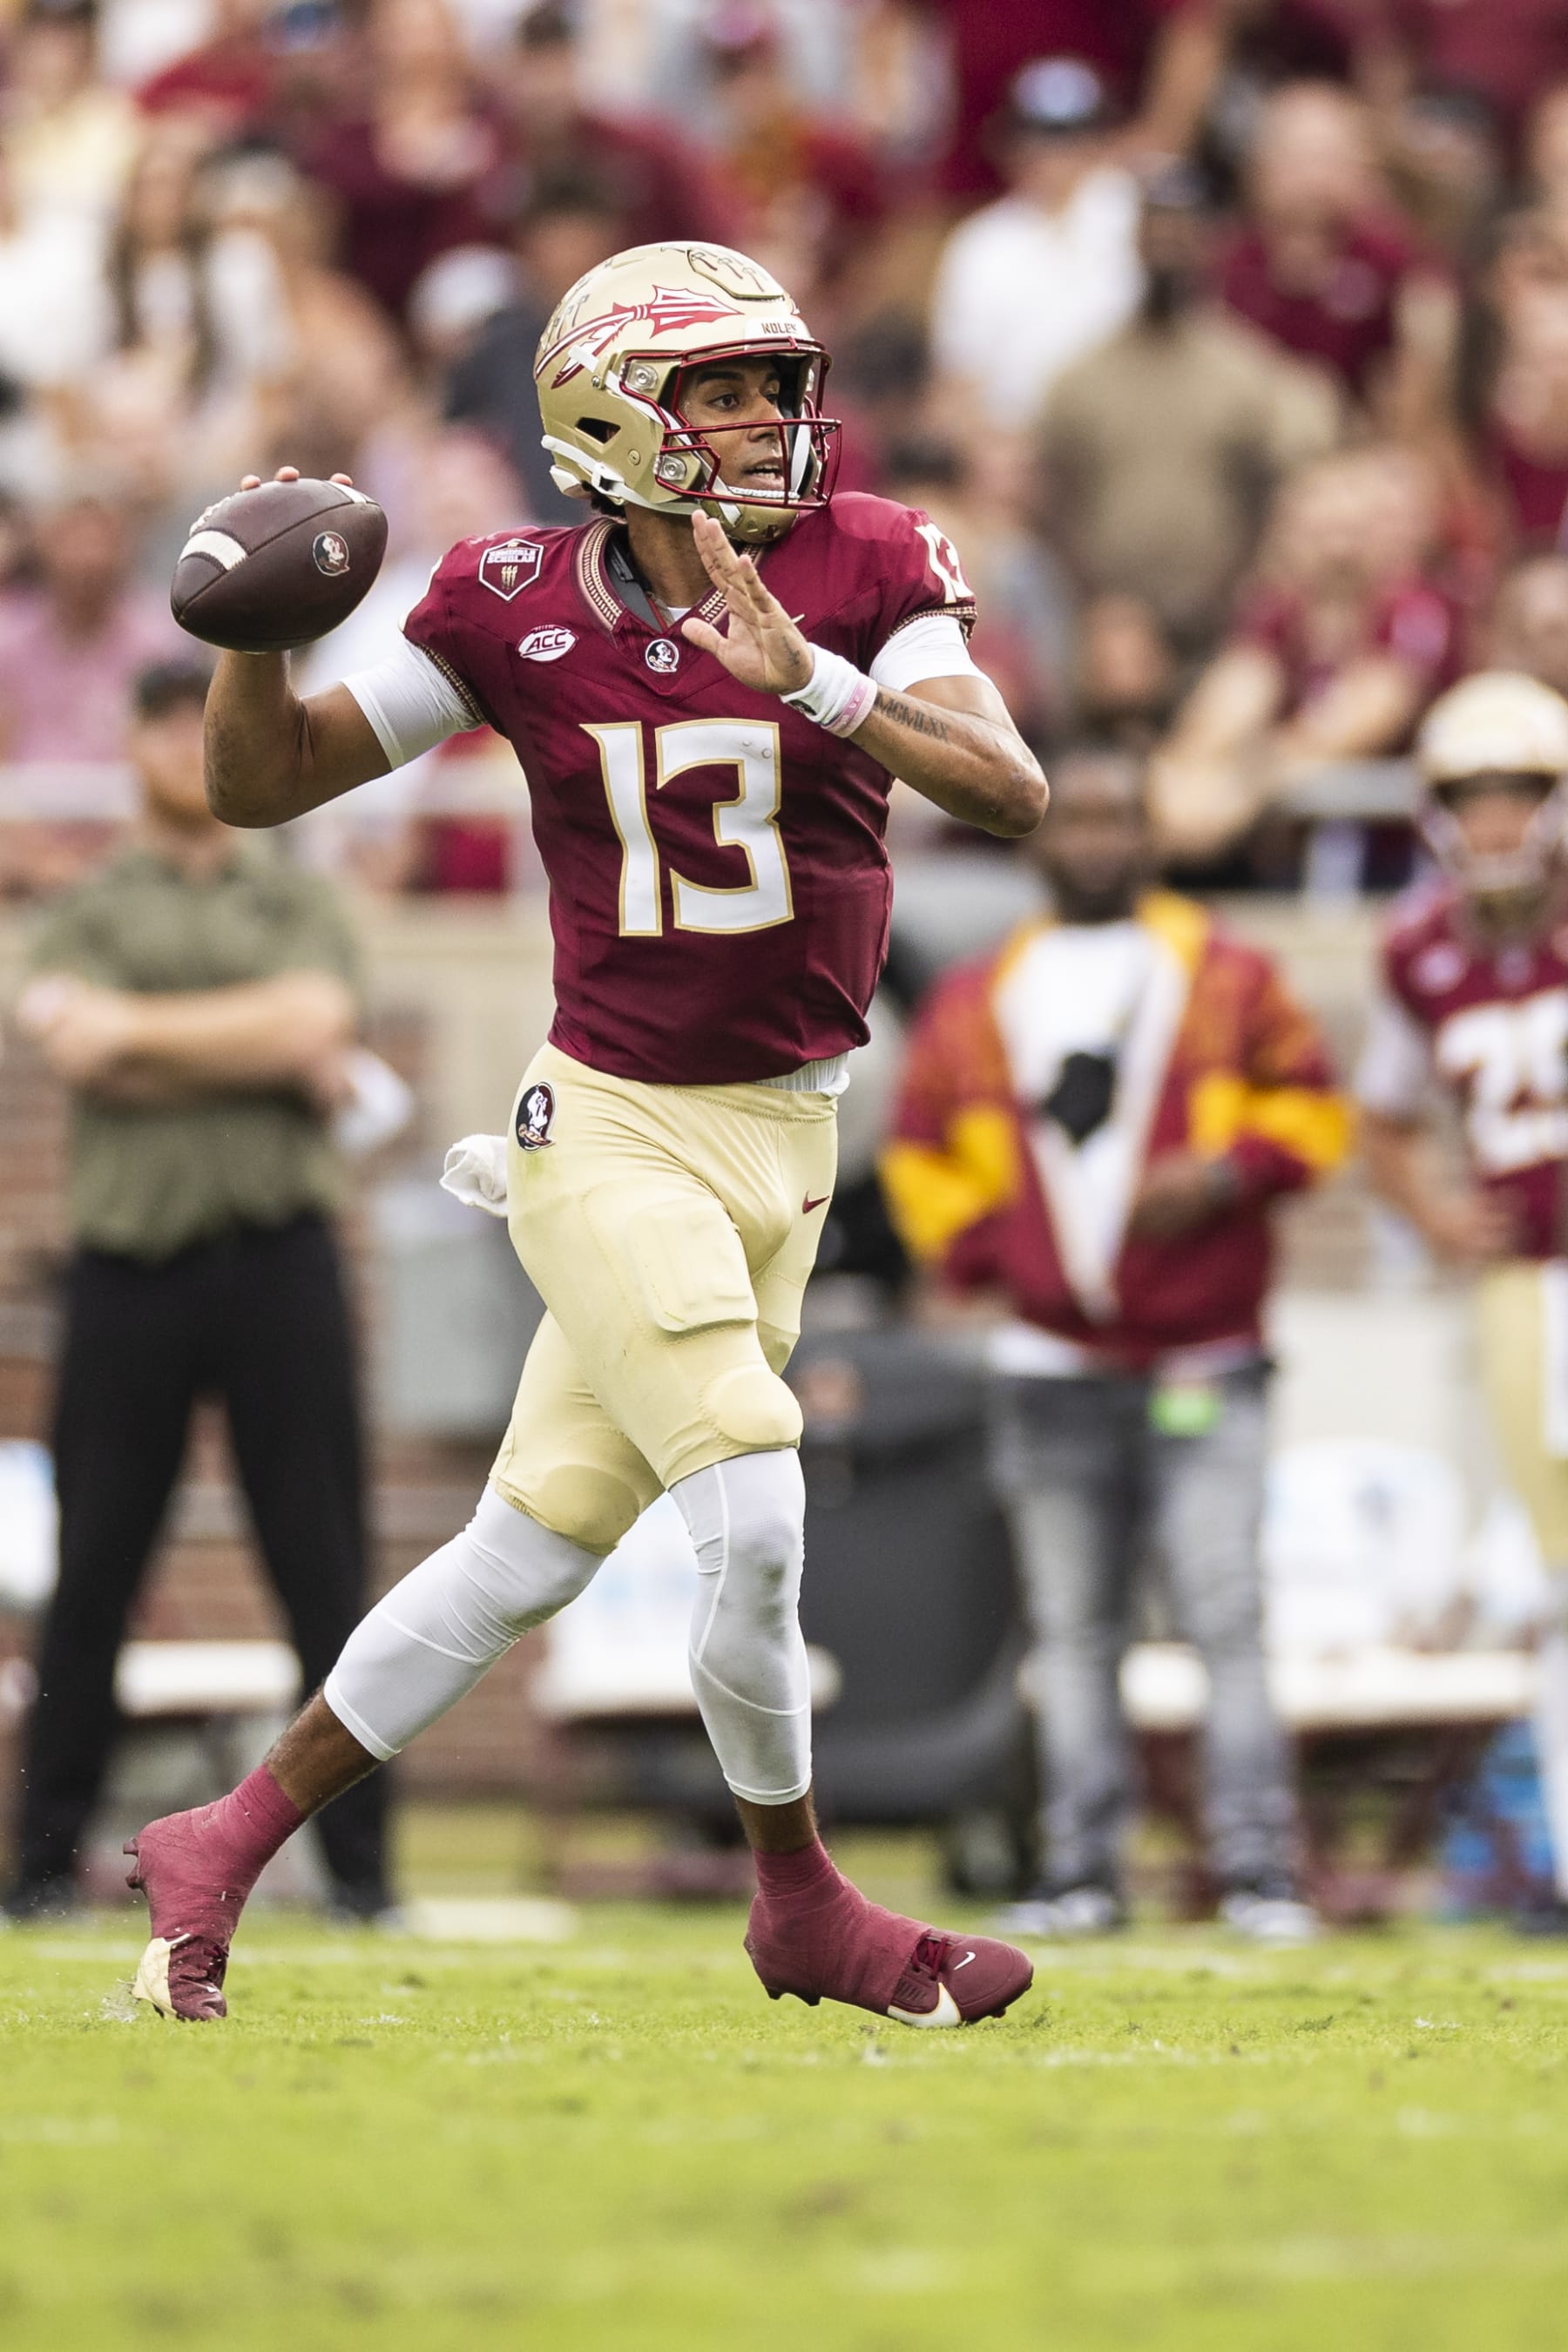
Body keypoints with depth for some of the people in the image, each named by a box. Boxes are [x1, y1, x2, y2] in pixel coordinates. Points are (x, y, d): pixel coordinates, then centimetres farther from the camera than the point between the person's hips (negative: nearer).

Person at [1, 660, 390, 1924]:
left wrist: (137, 1028, -5)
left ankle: (358, 1860, 0)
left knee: (323, 1571, -2)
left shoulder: (299, 905, 15)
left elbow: (312, 1019, -5)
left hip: (279, 1260, 0)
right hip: (132, 1262, 0)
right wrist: (271, 1057, -6)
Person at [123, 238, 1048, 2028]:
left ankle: (222, 1852, 22)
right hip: (614, 1130, -4)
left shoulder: (860, 572, -4)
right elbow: (263, 787, 1)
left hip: (784, 1139, 4)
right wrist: (257, 635, -19)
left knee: (528, 1554, 9)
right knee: (750, 1520, -16)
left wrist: (808, 682, -30)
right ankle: (805, 1908, 7)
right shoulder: (518, 613, -7)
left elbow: (1007, 792, -17)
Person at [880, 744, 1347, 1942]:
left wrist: (1229, 1174, -11)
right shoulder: (977, 1001, 11)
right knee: (1074, 1631, 6)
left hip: (1202, 1367, -3)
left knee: (1226, 1617, -10)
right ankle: (1082, 1872, 10)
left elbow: (1309, 1103, 6)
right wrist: (974, 1246, 2)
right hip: (1054, 1369, 3)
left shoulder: (1229, 978, 4)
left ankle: (1259, 1868, -9)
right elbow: (922, 1148, 19)